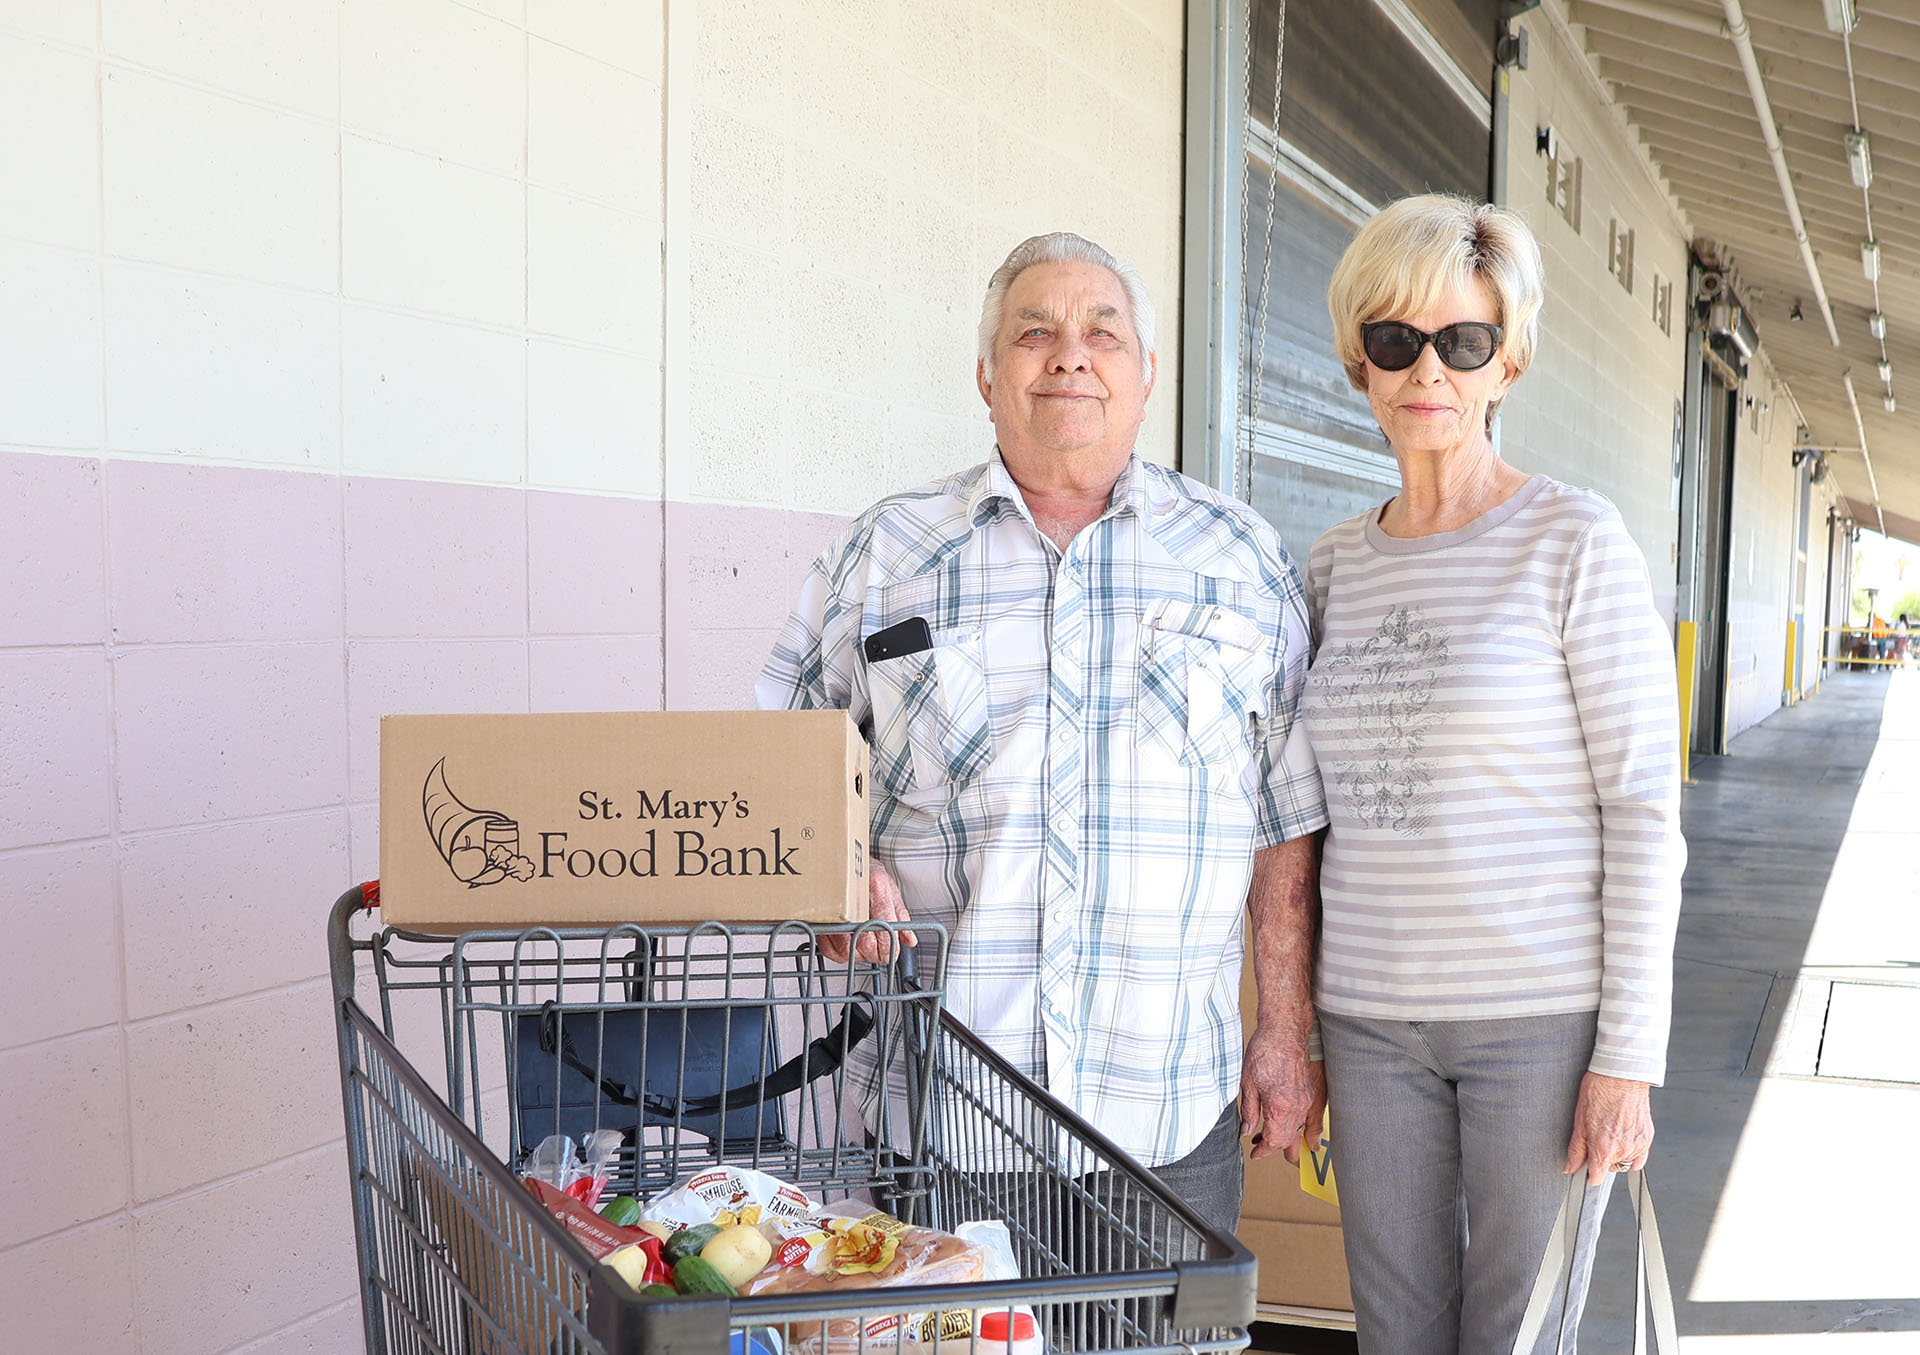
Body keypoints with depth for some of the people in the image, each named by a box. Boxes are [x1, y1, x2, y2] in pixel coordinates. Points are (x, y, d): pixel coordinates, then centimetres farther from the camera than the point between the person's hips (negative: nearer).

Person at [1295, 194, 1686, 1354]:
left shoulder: (1575, 541, -7)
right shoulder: (1338, 566, 8)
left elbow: (1644, 809, -9)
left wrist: (1629, 1055, -12)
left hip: (1547, 1017, -4)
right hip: (1373, 1018, 5)